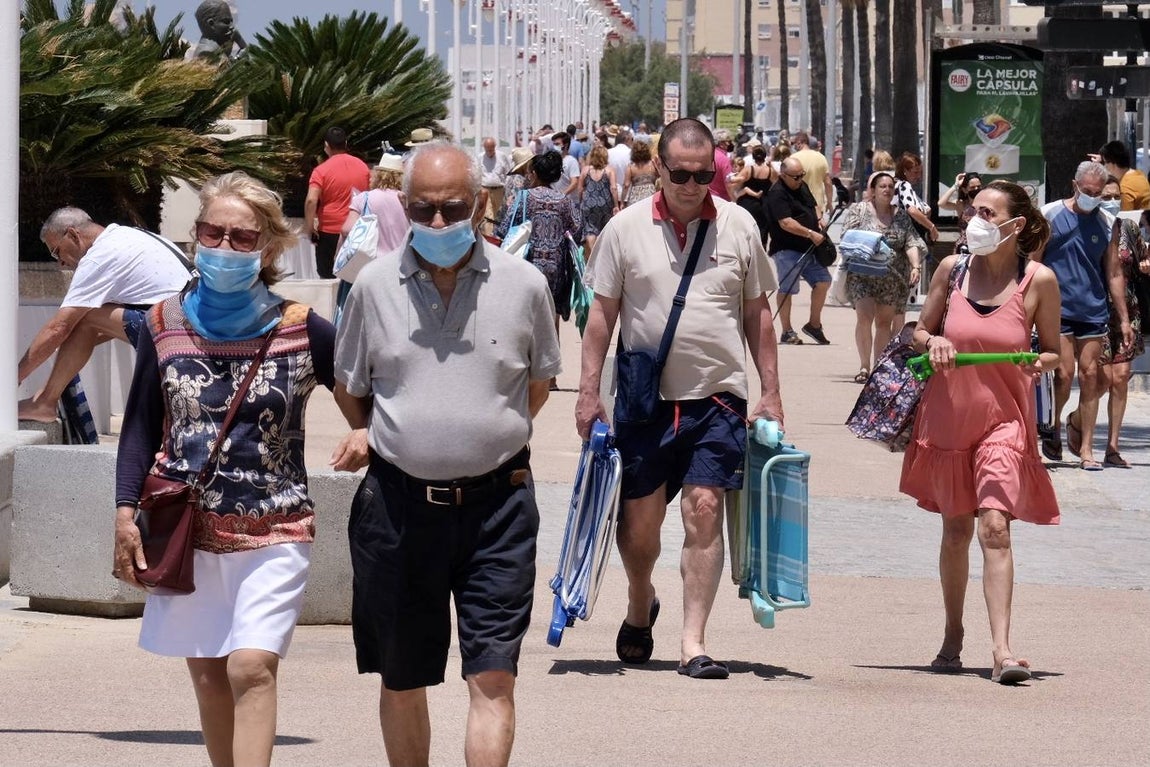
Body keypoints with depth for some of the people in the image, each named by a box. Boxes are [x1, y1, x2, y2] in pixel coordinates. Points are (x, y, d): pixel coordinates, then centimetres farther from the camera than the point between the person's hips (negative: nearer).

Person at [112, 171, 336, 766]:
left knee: (251, 668, -17)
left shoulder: (303, 332, -4)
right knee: (207, 674, 8)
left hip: (273, 532, -3)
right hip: (187, 527, 3)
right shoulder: (165, 325, 3)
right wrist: (125, 512, 0)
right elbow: (140, 426, 8)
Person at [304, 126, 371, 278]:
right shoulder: (362, 166, 3)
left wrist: (309, 227, -14)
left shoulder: (322, 170, -12)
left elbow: (311, 201, -22)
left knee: (329, 277, 5)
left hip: (330, 232, -4)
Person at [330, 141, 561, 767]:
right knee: (401, 679, 12)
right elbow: (349, 385, 15)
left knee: (493, 676, -9)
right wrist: (367, 435, 0)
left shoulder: (523, 285, -1)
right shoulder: (375, 285, 1)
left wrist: (493, 435, 7)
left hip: (495, 503, -2)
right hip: (399, 503, 2)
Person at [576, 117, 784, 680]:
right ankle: (640, 608, 37)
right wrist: (589, 390, -1)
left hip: (717, 397, 0)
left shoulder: (738, 227, 3)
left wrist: (770, 392, 6)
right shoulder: (626, 229, 0)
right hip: (644, 398, 1)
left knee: (704, 509, -10)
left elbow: (757, 313, 10)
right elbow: (602, 312, 4)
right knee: (640, 517, 8)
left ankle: (693, 642, -8)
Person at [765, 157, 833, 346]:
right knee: (786, 289, -1)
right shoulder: (777, 194, -16)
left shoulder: (802, 187, 12)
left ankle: (814, 324, 21)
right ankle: (787, 332, 5)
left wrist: (819, 222, 6)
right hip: (787, 250, -9)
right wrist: (811, 234, -24)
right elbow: (786, 223, -25)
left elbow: (814, 207, 27)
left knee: (823, 281, 8)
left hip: (808, 248, 9)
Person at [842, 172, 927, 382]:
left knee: (884, 322, 4)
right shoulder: (858, 210, 4)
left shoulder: (901, 216, 10)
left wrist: (915, 266, -11)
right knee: (864, 316, -16)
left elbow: (912, 242, 4)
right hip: (862, 275, -3)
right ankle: (864, 365, -9)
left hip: (892, 278, 3)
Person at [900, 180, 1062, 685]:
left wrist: (1041, 363, -18)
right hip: (948, 416, 3)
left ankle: (1002, 651, -21)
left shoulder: (1039, 281, -6)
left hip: (1004, 420, -3)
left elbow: (1052, 351, 5)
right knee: (957, 529, 13)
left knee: (995, 526, -16)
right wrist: (932, 343, -12)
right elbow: (919, 332, 11)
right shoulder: (953, 270, 0)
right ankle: (953, 636, 30)